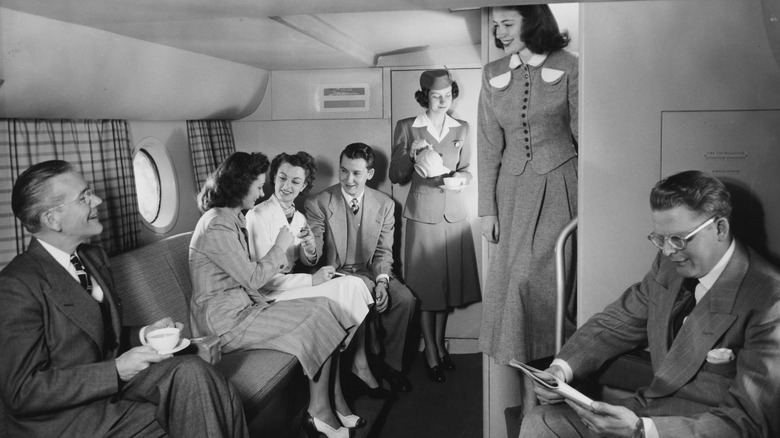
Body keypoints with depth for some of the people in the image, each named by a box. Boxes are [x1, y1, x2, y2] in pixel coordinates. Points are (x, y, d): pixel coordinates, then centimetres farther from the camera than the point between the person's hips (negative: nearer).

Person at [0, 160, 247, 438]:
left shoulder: (93, 258, 10)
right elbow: (23, 392, -17)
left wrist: (143, 335, 1)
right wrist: (116, 370, -20)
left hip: (112, 383, 7)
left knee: (191, 371, -20)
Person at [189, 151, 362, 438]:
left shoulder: (231, 217, 13)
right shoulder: (217, 226, -19)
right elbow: (253, 278, -17)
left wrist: (276, 263, 3)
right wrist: (280, 246, -5)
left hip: (244, 303, 9)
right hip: (226, 320, -9)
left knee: (323, 309, -6)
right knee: (320, 321, -13)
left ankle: (334, 405, -3)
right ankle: (319, 413, -1)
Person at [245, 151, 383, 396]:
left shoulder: (299, 217, 7)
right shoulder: (258, 216, -16)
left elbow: (307, 263, 14)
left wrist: (310, 250, -10)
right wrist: (312, 280, -19)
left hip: (292, 283, 7)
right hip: (269, 297, -7)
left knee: (353, 285, -13)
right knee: (350, 287, -17)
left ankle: (360, 362, -4)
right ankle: (358, 364, 0)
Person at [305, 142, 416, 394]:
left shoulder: (384, 205, 3)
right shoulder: (317, 204, -6)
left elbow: (384, 251, 3)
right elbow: (314, 254, -8)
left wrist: (381, 281, -15)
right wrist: (309, 248, -32)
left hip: (371, 271, 3)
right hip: (337, 273, -3)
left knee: (405, 298, -23)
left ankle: (390, 363, -2)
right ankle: (372, 359, -7)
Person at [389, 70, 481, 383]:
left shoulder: (462, 128, 8)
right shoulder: (407, 128, 0)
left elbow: (466, 170, 14)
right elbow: (395, 177, 1)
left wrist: (461, 177, -9)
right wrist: (410, 154, -16)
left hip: (454, 212, 3)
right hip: (422, 213, -3)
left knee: (449, 281, 9)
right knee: (426, 285, 0)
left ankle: (441, 345, 25)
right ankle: (431, 354, 12)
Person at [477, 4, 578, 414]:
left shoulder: (567, 67, -5)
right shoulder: (493, 75, 6)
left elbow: (584, 133, -2)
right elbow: (489, 145, 5)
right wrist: (487, 208, 2)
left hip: (559, 185, -3)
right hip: (512, 189, 4)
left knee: (543, 281, -7)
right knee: (516, 280, 3)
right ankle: (530, 392, 15)